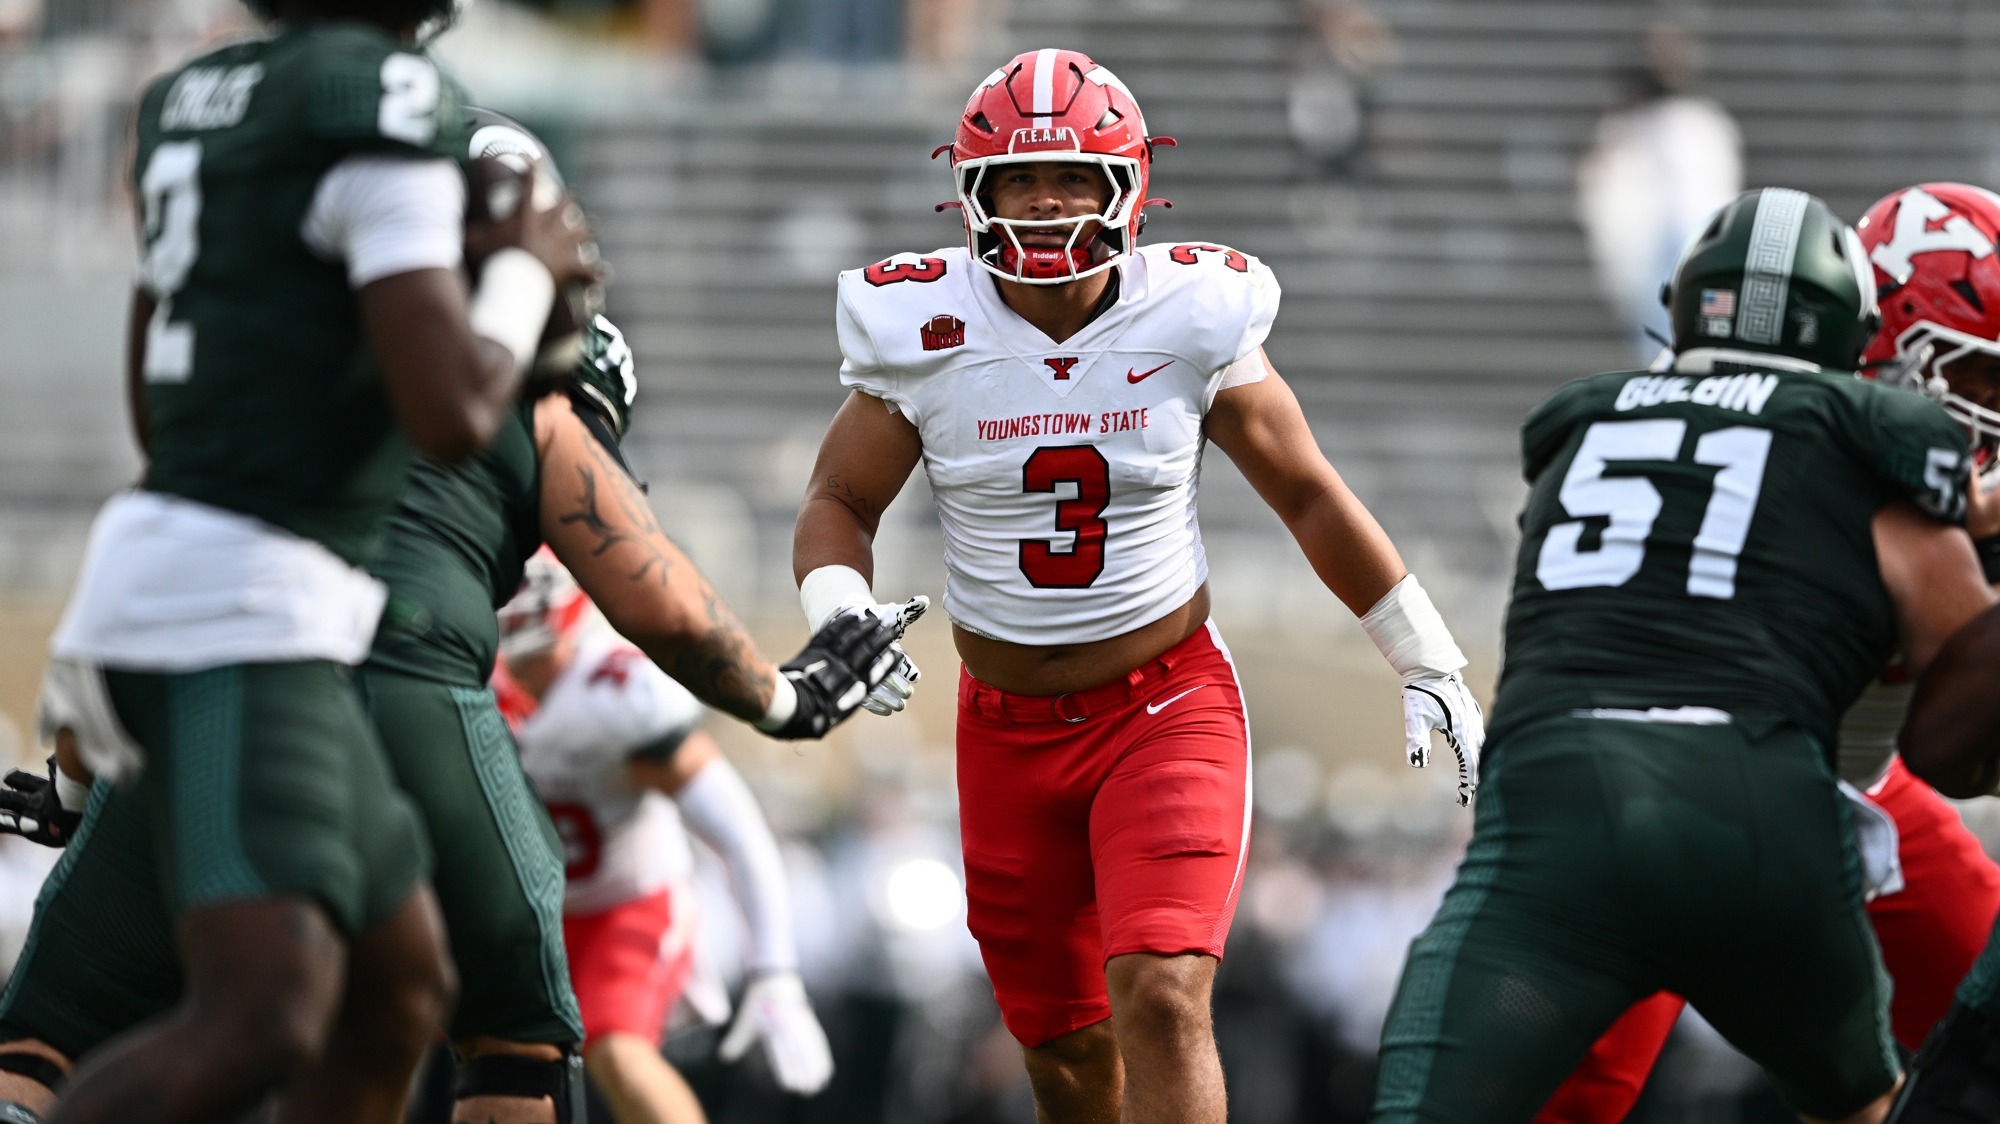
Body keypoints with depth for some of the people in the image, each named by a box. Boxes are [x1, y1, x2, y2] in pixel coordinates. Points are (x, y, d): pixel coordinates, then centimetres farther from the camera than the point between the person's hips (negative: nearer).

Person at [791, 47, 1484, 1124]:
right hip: (1008, 731, 2)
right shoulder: (927, 337, -9)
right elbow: (840, 501, 4)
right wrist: (839, 620, -18)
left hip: (1168, 710, -2)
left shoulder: (1192, 325, -9)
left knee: (1161, 999, -21)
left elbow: (1311, 497, 3)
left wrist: (1429, 665, 8)